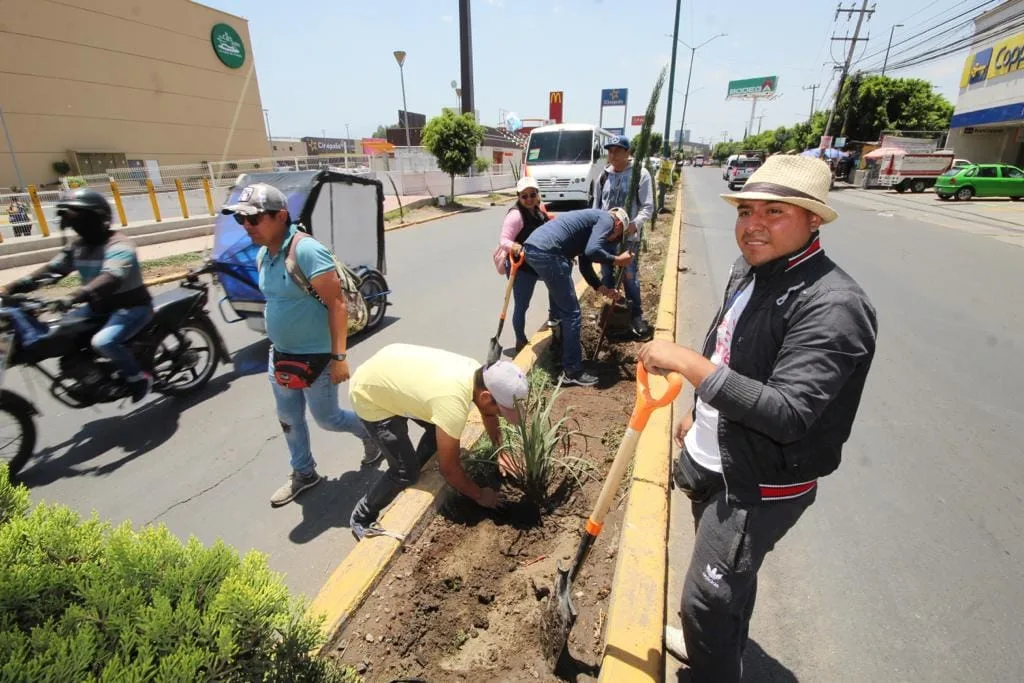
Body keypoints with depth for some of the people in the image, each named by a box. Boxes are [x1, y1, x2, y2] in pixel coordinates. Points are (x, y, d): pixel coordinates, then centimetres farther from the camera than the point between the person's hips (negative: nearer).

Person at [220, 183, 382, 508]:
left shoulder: (306, 251, -23)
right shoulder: (263, 254, 4)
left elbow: (337, 304, -23)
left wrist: (339, 356, -24)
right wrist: (277, 347, 18)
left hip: (316, 356, -8)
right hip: (281, 355, 8)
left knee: (326, 419, 8)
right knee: (288, 419, 18)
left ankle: (369, 431, 37)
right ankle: (303, 473, 39)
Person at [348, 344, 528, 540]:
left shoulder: (478, 373, -14)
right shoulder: (453, 403, -37)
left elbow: (488, 414, 11)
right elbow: (448, 468, -21)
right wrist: (479, 495, -7)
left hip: (391, 371, 8)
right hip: (369, 394, -8)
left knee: (440, 429, 14)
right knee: (405, 471, -7)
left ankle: (416, 481, 35)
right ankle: (361, 519, 18)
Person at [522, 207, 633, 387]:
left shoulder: (593, 220, 31)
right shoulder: (606, 220, 3)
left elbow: (585, 265, 32)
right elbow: (592, 251, -15)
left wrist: (603, 289, 26)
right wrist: (617, 260, 1)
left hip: (532, 247, 10)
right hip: (547, 252, -10)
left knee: (561, 310, 25)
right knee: (572, 315, -1)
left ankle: (561, 357, 38)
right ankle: (572, 372, 7)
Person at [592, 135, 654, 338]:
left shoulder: (640, 174, -6)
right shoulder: (604, 176, 8)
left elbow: (648, 207, -9)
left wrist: (635, 224, -26)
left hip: (629, 237, -4)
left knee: (630, 278, -1)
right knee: (607, 276, 13)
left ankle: (636, 316, 14)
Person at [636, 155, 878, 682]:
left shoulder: (832, 306, -27)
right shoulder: (750, 269, 1)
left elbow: (787, 414, -34)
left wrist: (687, 363, -36)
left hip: (759, 484, -8)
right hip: (713, 461, 8)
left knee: (707, 598, 5)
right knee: (727, 578, 29)